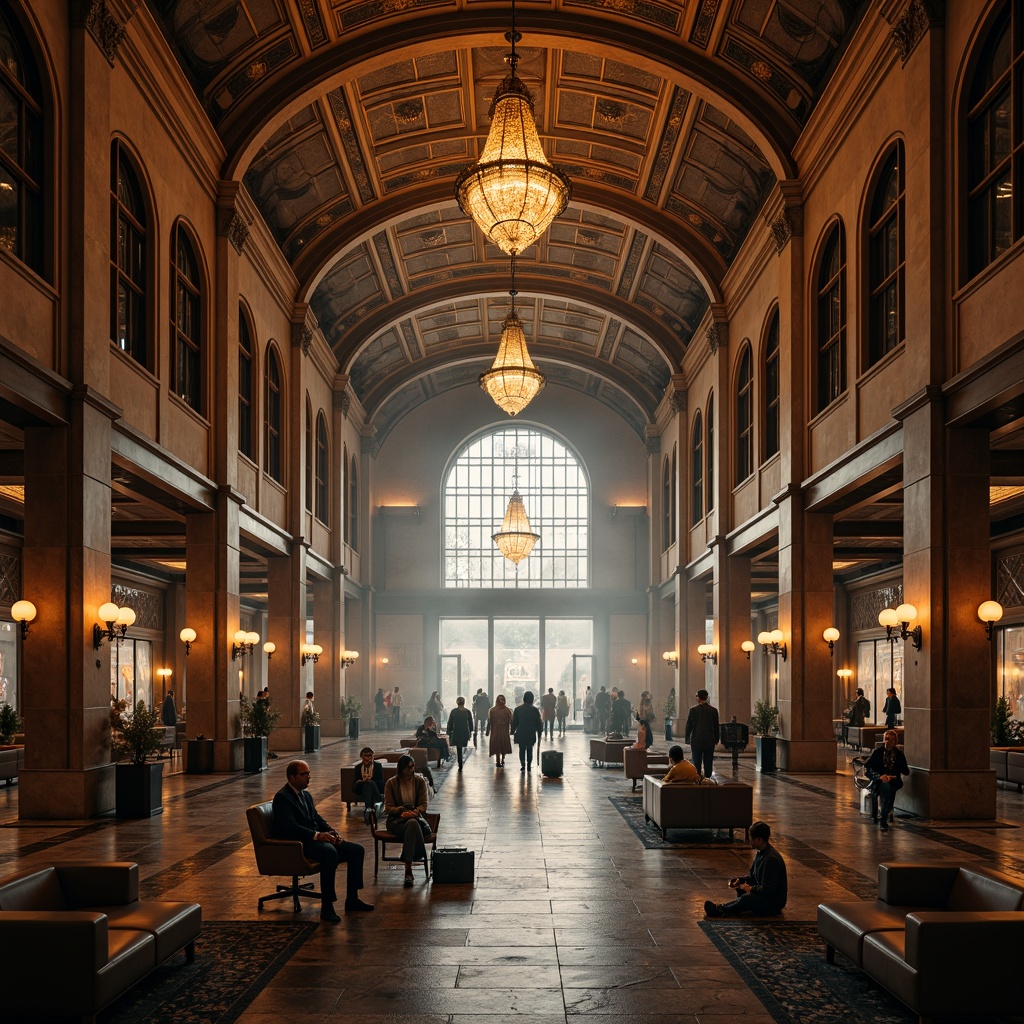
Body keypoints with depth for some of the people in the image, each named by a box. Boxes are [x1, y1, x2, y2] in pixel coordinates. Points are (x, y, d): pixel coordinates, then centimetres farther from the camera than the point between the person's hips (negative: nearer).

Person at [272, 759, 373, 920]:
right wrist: (317, 835, -27)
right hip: (298, 845, -10)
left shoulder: (305, 795, 19)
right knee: (330, 852, -37)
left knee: (357, 850, -1)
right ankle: (326, 907, -32)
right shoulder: (282, 797, -11)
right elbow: (290, 827, -22)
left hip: (315, 839, 10)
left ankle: (352, 899, 6)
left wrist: (332, 832, 0)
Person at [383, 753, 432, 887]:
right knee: (413, 826, -38)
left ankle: (408, 870, -40)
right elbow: (388, 807, 1)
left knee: (412, 824, -39)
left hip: (415, 817, 2)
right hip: (396, 820, -1)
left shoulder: (420, 781, 10)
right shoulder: (391, 783, 6)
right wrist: (402, 812, -19)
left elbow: (423, 805, 4)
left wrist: (416, 812, -20)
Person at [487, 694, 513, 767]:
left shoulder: (491, 710, -7)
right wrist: (511, 731, 10)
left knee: (496, 747, 7)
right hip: (505, 731, 1)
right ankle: (502, 761, 18)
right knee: (504, 746, 15)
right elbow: (511, 722, -3)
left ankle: (498, 762, 5)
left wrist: (487, 731, 4)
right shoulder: (507, 711, -6)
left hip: (495, 731, -1)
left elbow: (489, 722, -5)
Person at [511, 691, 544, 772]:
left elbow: (514, 722, 2)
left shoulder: (517, 709, -4)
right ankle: (529, 766, 10)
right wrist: (539, 734, 8)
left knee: (522, 749, 8)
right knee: (530, 750, 11)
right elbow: (539, 723, -1)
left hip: (520, 734, 0)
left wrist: (513, 732, 13)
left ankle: (523, 765, 0)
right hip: (531, 734, 0)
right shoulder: (535, 710, -6)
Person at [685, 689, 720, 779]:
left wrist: (687, 739, 9)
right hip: (709, 741, 1)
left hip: (696, 741, -1)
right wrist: (716, 739, 15)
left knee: (697, 763, 3)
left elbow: (689, 725, -1)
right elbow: (716, 726, 5)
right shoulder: (713, 710, -1)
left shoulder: (693, 710, -6)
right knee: (708, 763, 5)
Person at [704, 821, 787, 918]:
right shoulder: (760, 853, 7)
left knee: (746, 898, -29)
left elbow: (768, 889, -27)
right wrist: (740, 880, -2)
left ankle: (720, 910, -16)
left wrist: (751, 889, -14)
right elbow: (752, 876, 17)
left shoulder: (771, 859, -25)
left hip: (775, 902, -11)